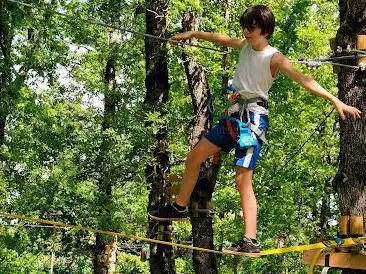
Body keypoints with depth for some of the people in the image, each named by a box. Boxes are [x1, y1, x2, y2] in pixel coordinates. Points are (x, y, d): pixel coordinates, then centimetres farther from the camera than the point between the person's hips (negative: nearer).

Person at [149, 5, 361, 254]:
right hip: (235, 114, 8)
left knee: (243, 179, -17)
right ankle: (180, 208, 30)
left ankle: (251, 241, -19)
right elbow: (222, 39, 28)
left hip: (254, 117, -8)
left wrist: (336, 100, -31)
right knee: (194, 157, 12)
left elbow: (303, 79, -22)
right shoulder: (246, 46, 10)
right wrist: (193, 34, 40)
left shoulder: (274, 57, -11)